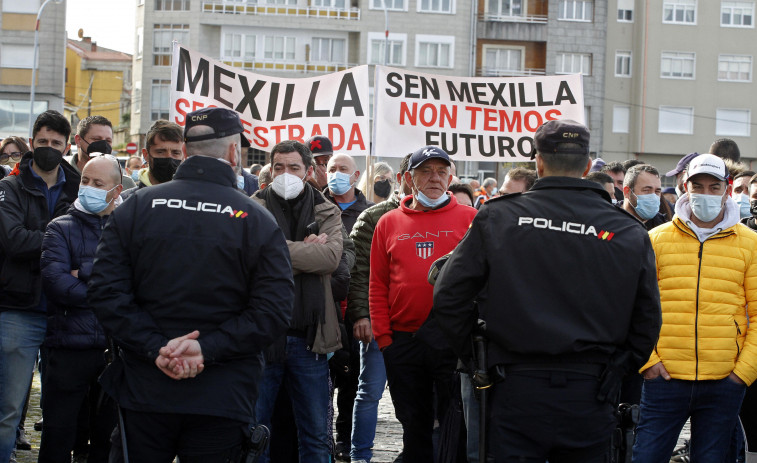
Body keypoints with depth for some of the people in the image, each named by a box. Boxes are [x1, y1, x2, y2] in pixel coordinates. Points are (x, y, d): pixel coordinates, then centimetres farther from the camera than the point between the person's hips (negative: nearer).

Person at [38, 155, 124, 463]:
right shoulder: (61, 229, 5)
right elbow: (54, 281, -11)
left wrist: (84, 274, -14)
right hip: (69, 347, -1)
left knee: (108, 437, 10)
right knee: (57, 437, 3)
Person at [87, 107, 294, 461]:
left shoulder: (135, 207, 2)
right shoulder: (258, 221, -3)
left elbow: (105, 292, -7)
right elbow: (273, 310, -12)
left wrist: (155, 347, -11)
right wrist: (207, 348, -13)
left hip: (143, 392, 2)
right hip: (222, 402, -1)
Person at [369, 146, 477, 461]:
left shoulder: (469, 218, 1)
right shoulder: (389, 223, 7)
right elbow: (378, 285, 7)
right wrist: (383, 335, 1)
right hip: (403, 341, 3)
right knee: (414, 425, 13)